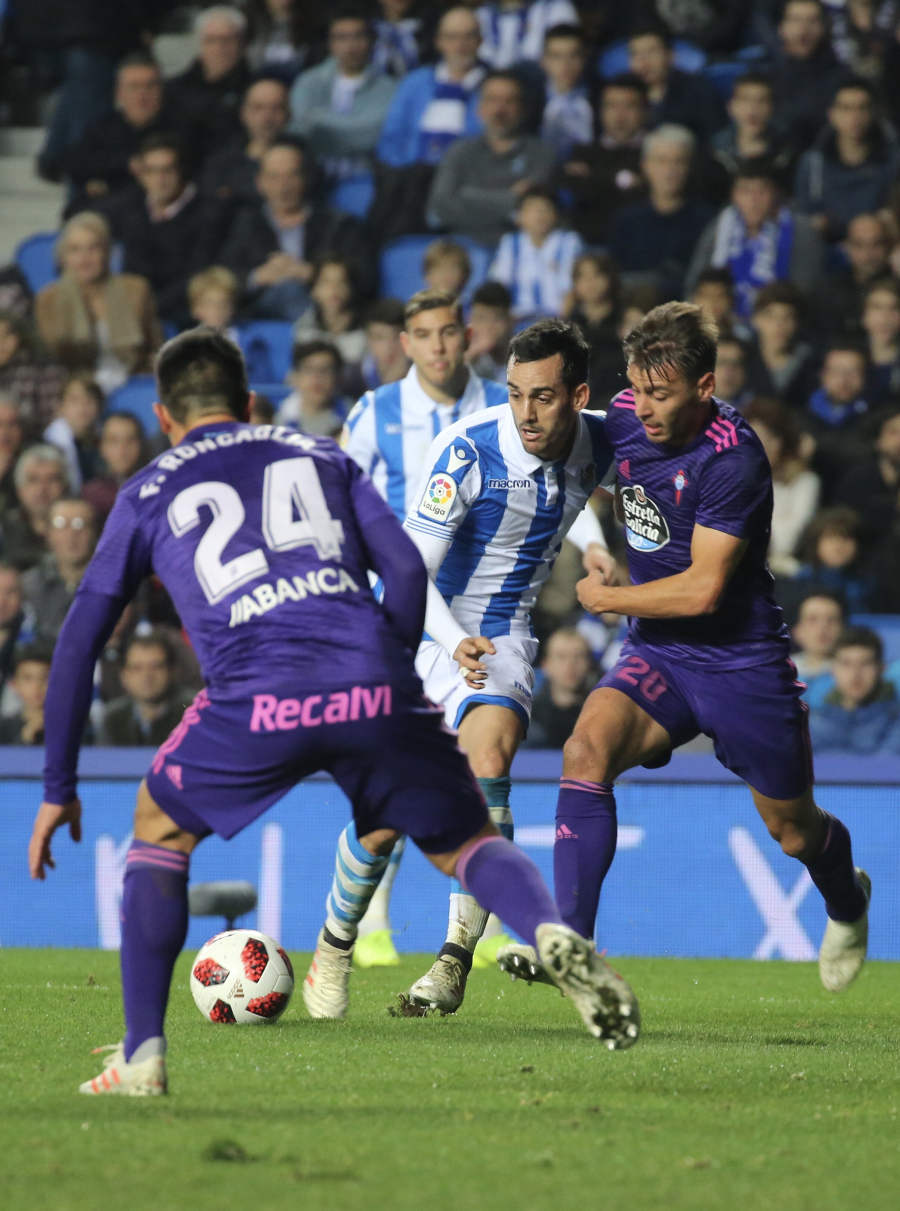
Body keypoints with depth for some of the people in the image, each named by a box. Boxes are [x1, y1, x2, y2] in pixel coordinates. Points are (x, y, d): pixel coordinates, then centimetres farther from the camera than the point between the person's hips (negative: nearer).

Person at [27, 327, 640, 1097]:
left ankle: (142, 1055, 14)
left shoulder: (148, 494, 25)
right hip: (373, 687, 1)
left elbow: (80, 642, 24)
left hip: (257, 699, -1)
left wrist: (60, 789, 28)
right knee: (464, 841, 18)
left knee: (160, 830, 24)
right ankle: (551, 931, -15)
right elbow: (407, 569, 16)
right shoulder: (321, 456, 28)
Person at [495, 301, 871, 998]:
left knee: (794, 832, 11)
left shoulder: (733, 459, -24)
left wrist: (609, 599, -13)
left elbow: (703, 588, -23)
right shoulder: (624, 419, -4)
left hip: (744, 663, -4)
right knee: (587, 751, -25)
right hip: (658, 654, 5)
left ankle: (847, 900, 48)